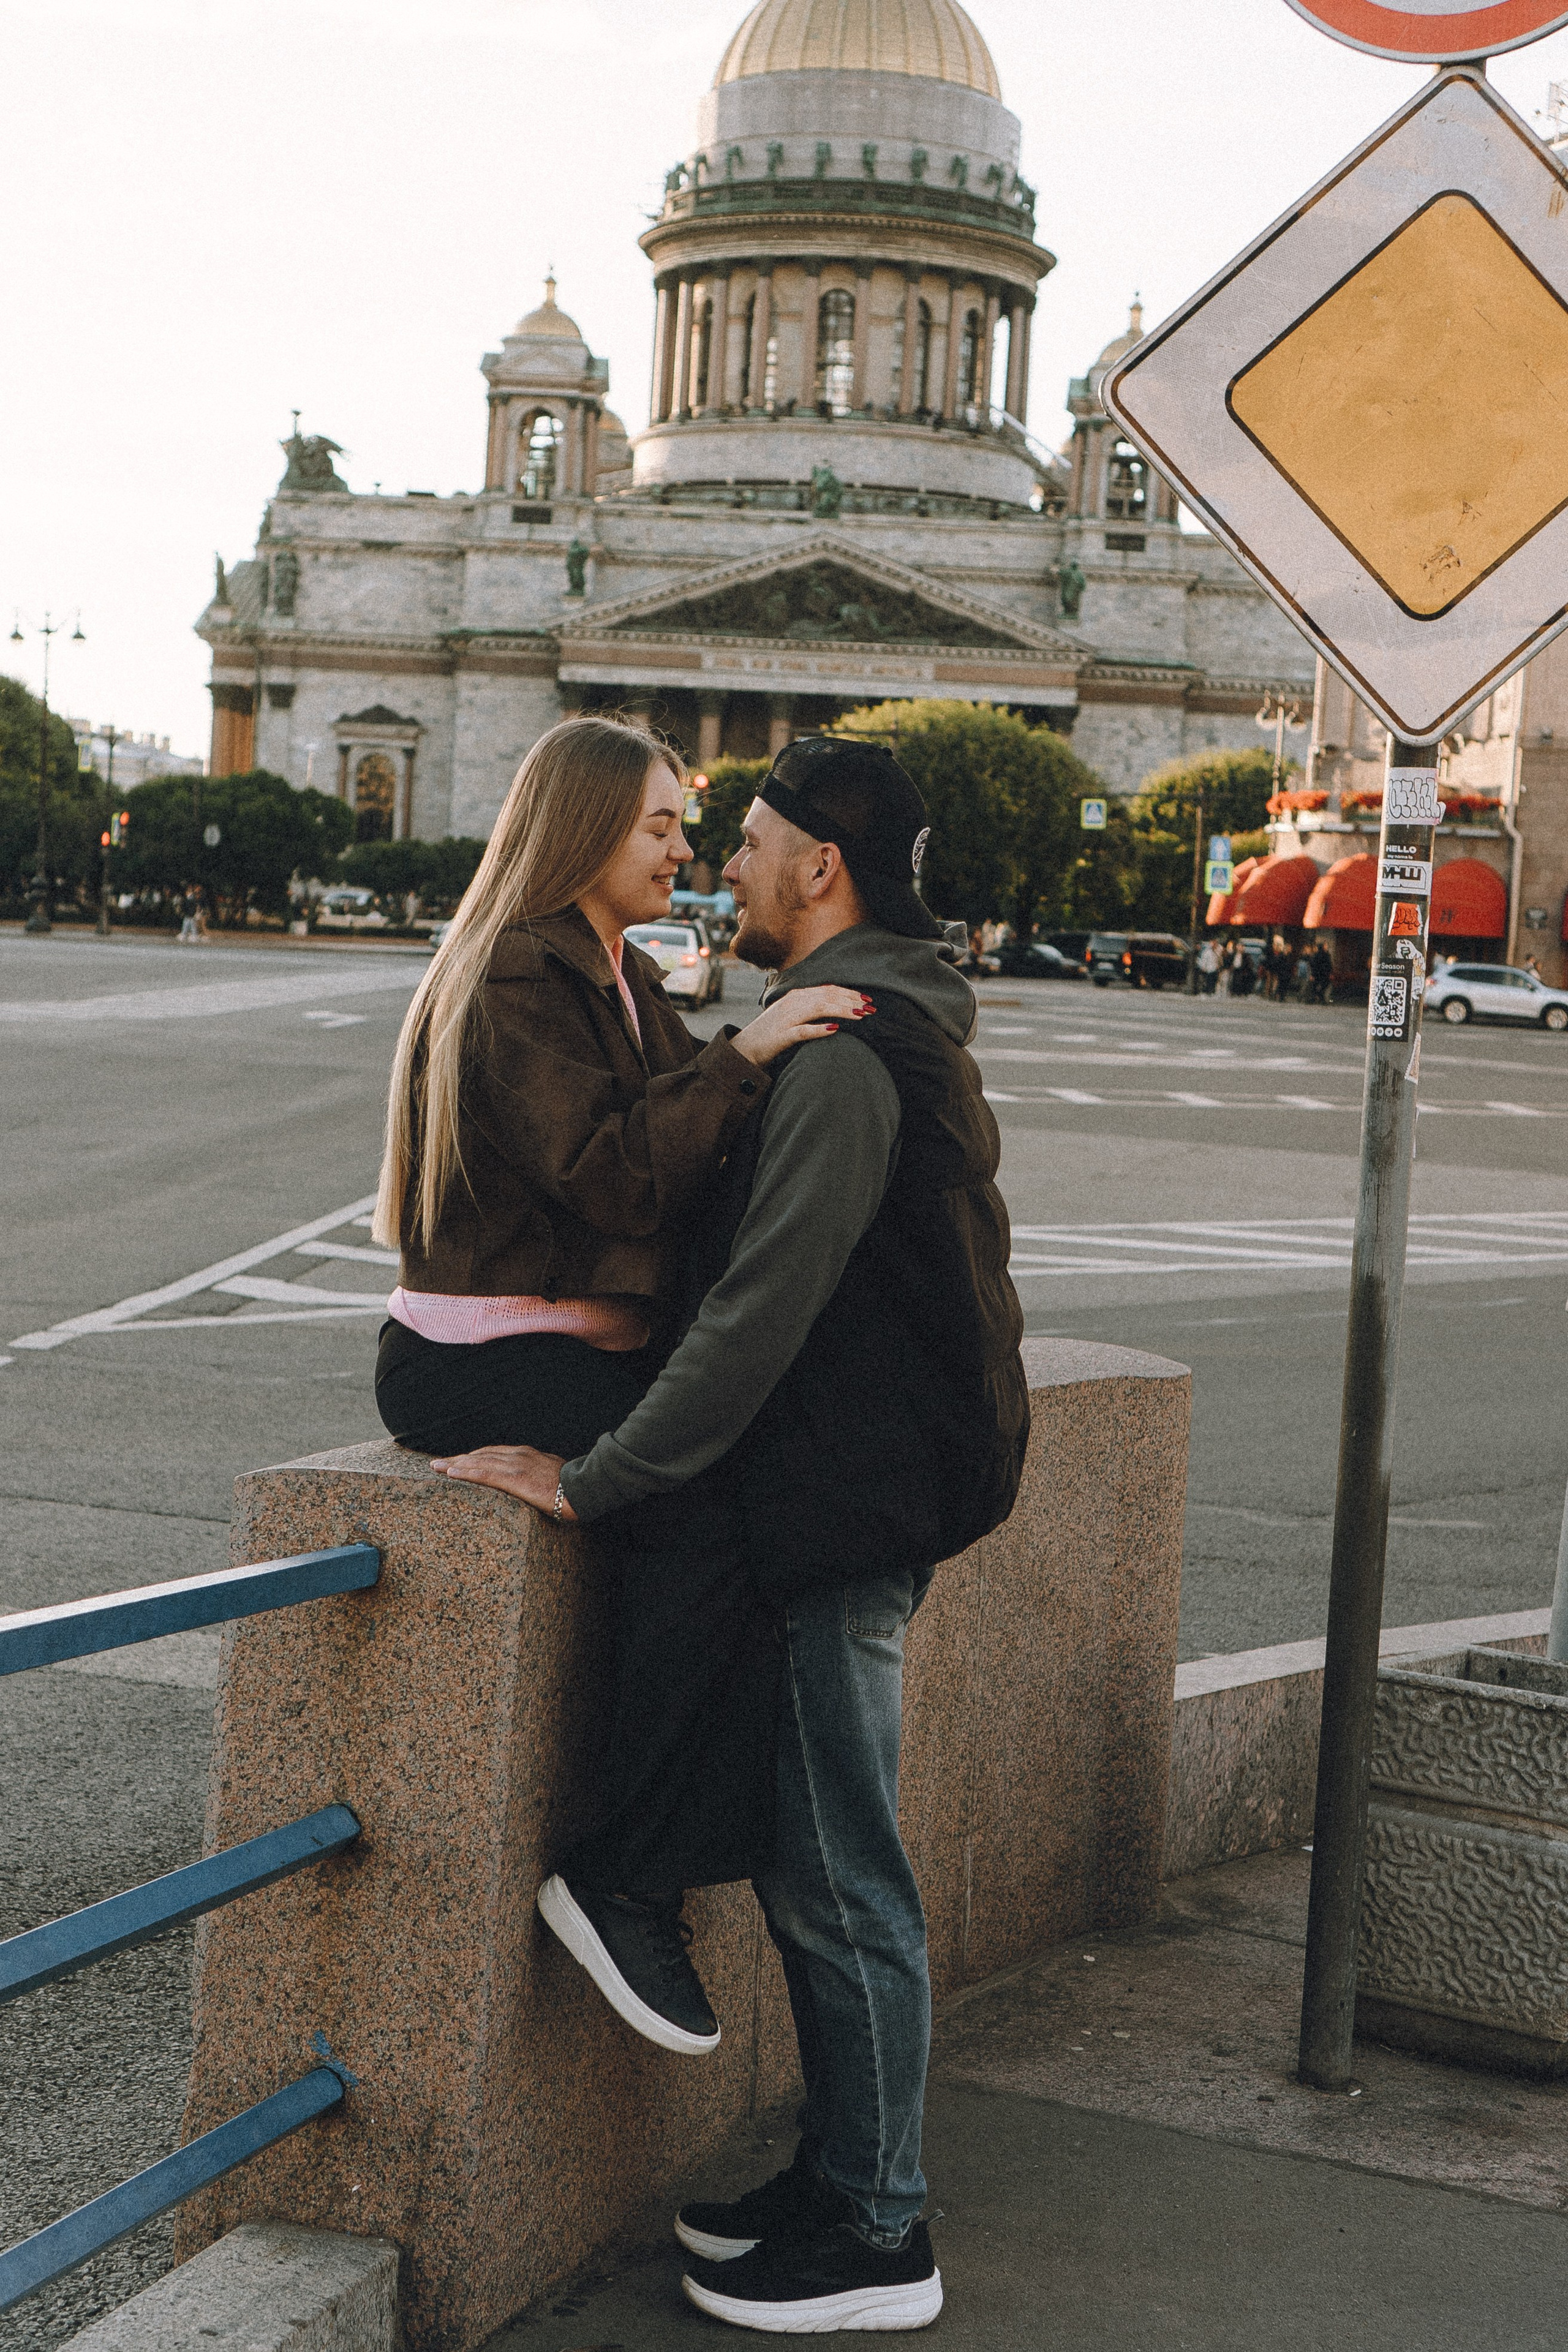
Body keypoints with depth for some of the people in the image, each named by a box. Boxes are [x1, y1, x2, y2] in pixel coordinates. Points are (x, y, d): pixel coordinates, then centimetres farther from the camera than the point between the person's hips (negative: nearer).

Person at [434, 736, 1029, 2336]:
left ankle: (874, 2238, 10)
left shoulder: (844, 1050, -18)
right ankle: (842, 2180, 28)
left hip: (848, 1505, -10)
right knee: (813, 1860, 17)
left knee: (841, 1881, -1)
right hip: (862, 1485, 10)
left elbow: (761, 1310, -23)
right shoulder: (887, 1029, 16)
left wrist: (593, 1480, -19)